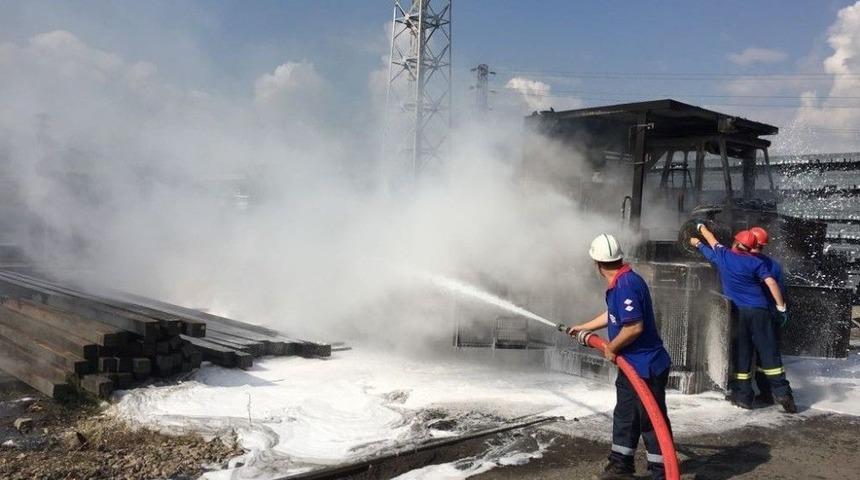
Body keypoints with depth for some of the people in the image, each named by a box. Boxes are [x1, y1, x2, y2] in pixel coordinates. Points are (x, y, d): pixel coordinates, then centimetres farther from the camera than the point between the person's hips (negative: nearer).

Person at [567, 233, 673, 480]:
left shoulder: (626, 285, -25)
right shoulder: (620, 283, 8)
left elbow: (634, 327, -30)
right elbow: (612, 315, 24)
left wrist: (611, 348, -14)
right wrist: (583, 327, 35)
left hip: (646, 367, -11)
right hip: (631, 365, 11)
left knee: (652, 421, 0)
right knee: (624, 417, 19)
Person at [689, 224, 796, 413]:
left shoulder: (724, 256, 8)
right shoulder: (756, 262, 6)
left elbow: (713, 241, 26)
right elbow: (771, 282, -5)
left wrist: (701, 227, 44)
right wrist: (781, 306, 1)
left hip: (737, 312, 0)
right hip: (759, 310, 0)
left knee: (741, 353, 5)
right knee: (769, 351, 3)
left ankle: (743, 396, 7)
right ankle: (782, 392, 0)